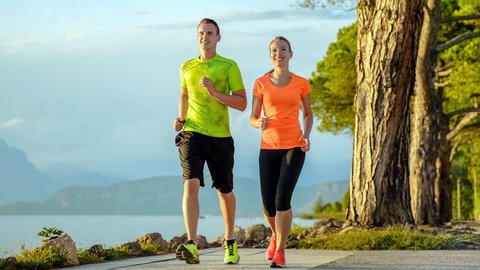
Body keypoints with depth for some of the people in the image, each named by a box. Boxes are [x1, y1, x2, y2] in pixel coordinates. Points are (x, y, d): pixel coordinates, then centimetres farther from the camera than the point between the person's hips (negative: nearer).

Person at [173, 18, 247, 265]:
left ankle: (230, 242, 34)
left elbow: (242, 104, -4)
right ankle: (191, 246, -30)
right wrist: (180, 118, 11)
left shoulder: (229, 66, 0)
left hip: (220, 136, -1)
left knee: (225, 191, 12)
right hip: (191, 134, 1)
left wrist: (214, 92, -16)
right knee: (191, 184, -20)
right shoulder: (187, 67, 12)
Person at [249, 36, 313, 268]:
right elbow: (252, 118, 7)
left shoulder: (301, 83, 3)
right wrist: (259, 123, -18)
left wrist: (306, 135, -4)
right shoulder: (261, 83, 4)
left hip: (294, 147, -2)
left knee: (282, 199, -18)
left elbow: (308, 114, 15)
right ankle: (276, 235, 36)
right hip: (269, 147, 2)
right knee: (269, 205, 2)